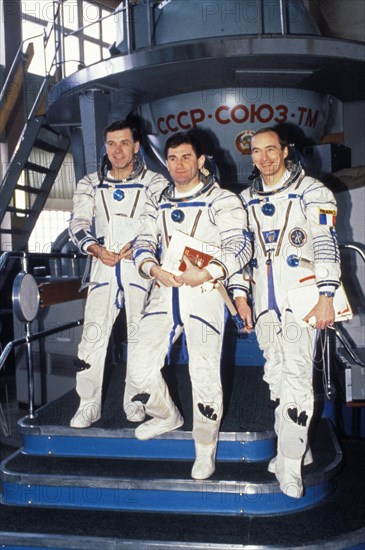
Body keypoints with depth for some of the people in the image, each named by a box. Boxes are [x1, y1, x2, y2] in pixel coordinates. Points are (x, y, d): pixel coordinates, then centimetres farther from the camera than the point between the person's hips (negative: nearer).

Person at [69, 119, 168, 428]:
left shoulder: (155, 183, 5)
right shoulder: (90, 185, 12)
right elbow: (78, 225, 6)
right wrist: (96, 249, -13)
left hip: (140, 267, -1)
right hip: (103, 267, 2)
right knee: (92, 336, -4)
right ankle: (89, 405, 6)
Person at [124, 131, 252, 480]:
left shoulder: (222, 200, 1)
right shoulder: (158, 204, 18)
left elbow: (239, 245, -9)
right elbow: (144, 243, 11)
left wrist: (206, 273, -23)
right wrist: (154, 269, -12)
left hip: (204, 295, -5)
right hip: (164, 294, 5)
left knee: (205, 375, -3)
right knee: (140, 366, 1)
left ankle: (205, 451, 17)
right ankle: (168, 416, 31)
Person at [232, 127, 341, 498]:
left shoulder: (312, 192, -2)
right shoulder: (247, 199, 13)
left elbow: (327, 244, -8)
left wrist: (326, 296, -15)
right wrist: (239, 294, 9)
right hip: (264, 298, 5)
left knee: (296, 375, -11)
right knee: (275, 376, 8)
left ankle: (290, 465, -2)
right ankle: (297, 447, 23)